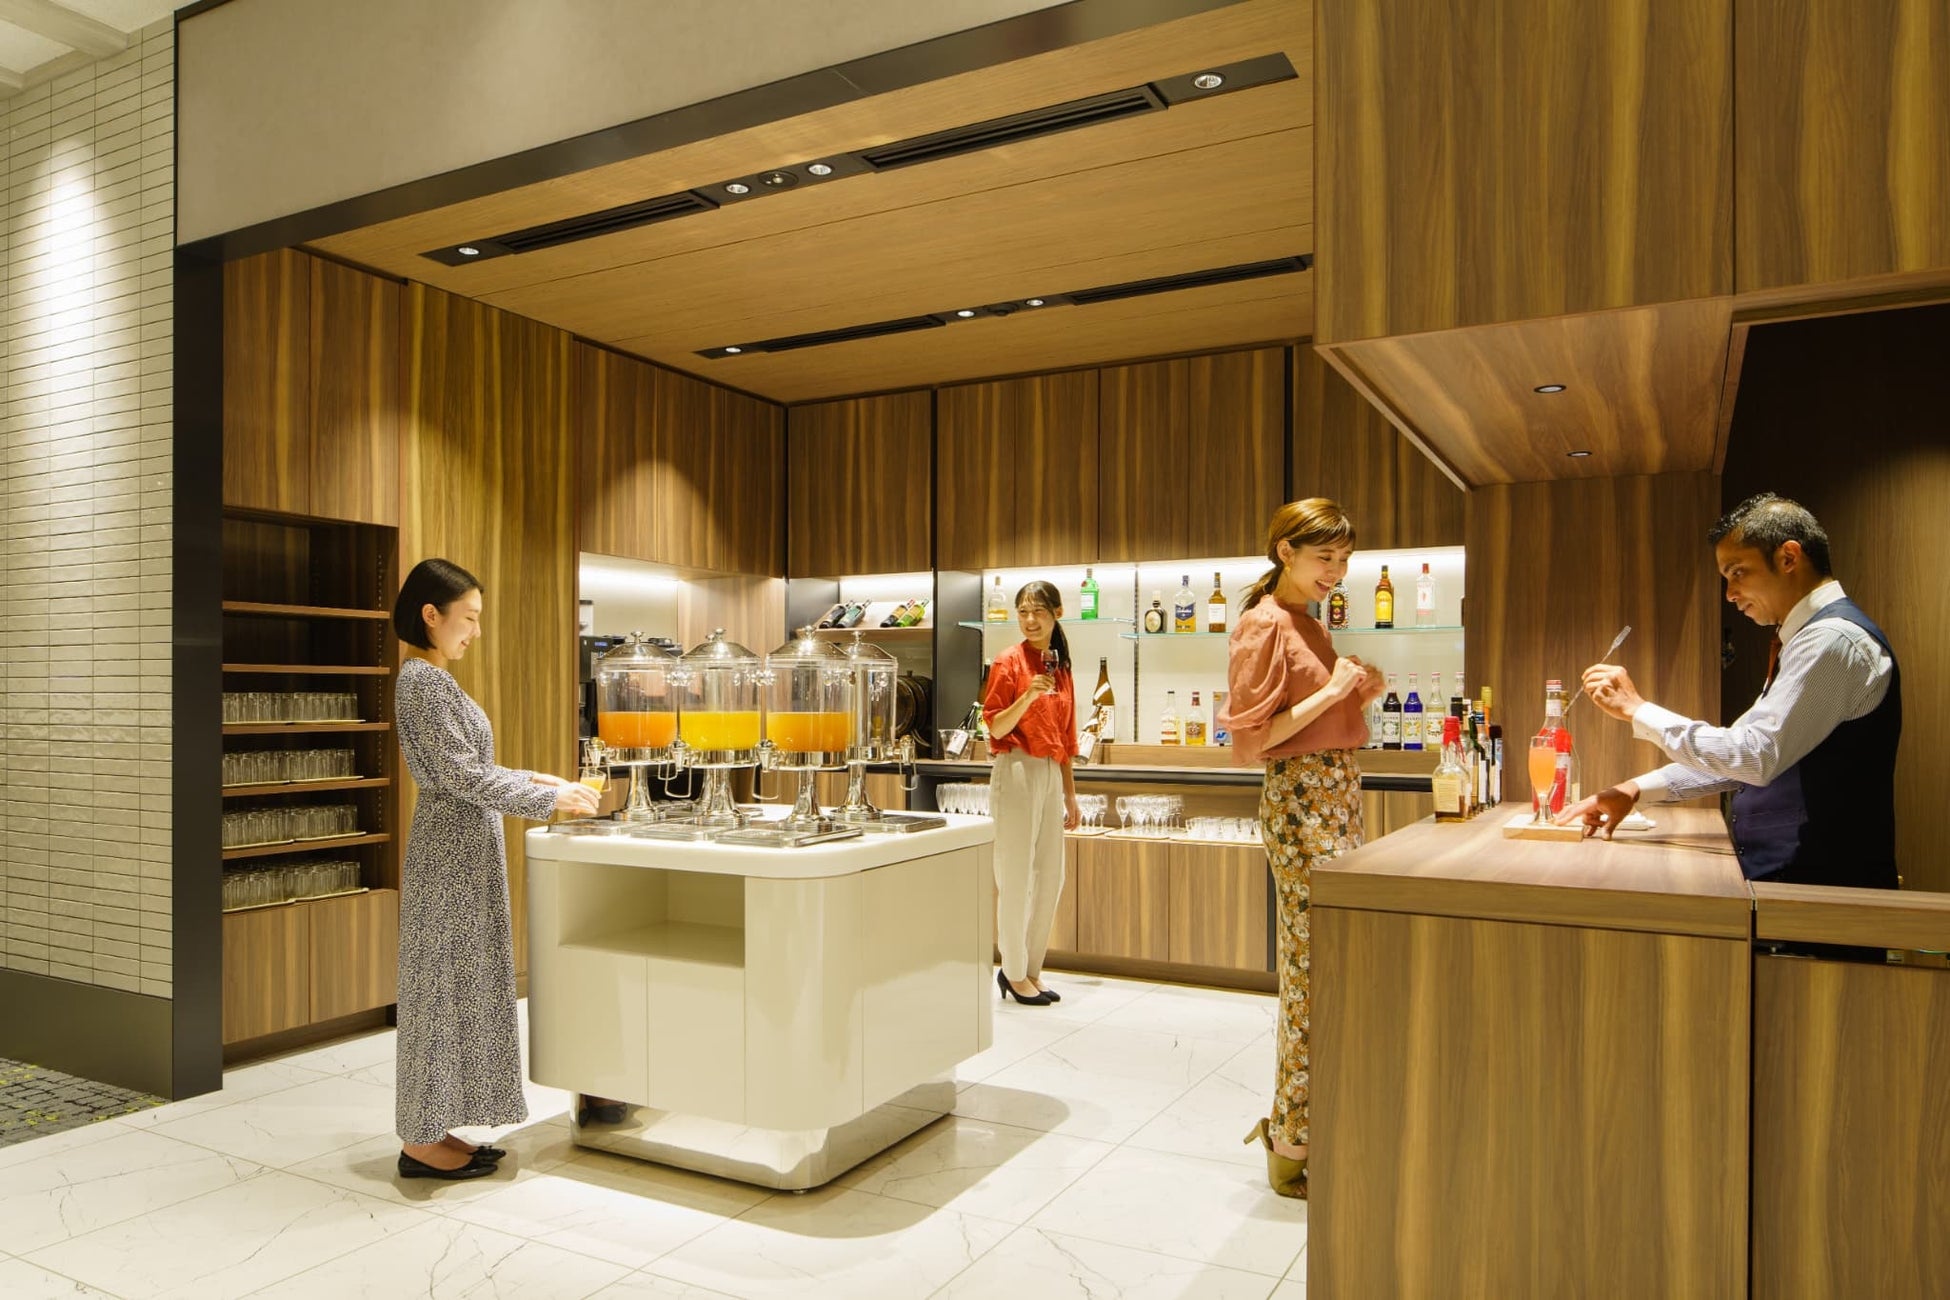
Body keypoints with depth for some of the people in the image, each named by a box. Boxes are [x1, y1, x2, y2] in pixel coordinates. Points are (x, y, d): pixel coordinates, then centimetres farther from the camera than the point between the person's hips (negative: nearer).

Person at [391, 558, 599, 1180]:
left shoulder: (431, 679, 14)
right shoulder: (424, 680, -16)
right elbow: (461, 777, -21)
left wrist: (536, 780, 11)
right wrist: (551, 800, -16)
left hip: (463, 849, 10)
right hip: (451, 851, -10)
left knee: (457, 984, 13)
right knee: (442, 983, -2)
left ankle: (434, 1129, 22)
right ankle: (421, 1141, 10)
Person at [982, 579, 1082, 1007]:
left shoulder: (1060, 667, 13)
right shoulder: (1009, 662, -5)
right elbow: (996, 728, -9)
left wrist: (1070, 795, 18)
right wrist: (1029, 696, -25)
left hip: (1051, 775, 7)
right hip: (1017, 771, -7)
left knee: (1051, 878, 10)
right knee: (1016, 878, -2)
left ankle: (1030, 969, 22)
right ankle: (1014, 973, 12)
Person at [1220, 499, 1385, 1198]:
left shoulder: (1310, 623, 17)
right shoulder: (1264, 625, -11)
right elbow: (1250, 740, -17)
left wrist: (1360, 693, 7)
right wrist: (1331, 692, -18)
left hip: (1339, 793, 9)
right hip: (1300, 800, -9)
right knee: (1316, 968, -5)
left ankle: (1288, 1120, 27)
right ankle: (1291, 1150, 8)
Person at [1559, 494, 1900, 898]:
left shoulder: (1832, 640, -14)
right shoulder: (1808, 638, 17)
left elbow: (1756, 757, -22)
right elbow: (1737, 753, 18)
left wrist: (1638, 709, -14)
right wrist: (1637, 789, 8)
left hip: (1815, 884, -8)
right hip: (1779, 875, 8)